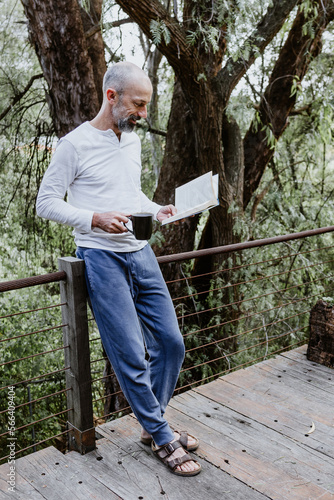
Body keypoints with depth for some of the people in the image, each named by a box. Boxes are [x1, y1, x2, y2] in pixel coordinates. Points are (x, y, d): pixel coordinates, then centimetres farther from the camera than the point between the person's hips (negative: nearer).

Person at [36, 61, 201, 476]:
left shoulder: (133, 141, 14)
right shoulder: (75, 144, -7)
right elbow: (46, 203, -7)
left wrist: (157, 210, 6)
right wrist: (94, 219, -21)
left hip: (141, 252, 7)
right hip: (101, 258, -7)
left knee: (170, 342, 8)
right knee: (132, 356, -5)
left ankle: (152, 423, 27)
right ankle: (162, 437, 14)